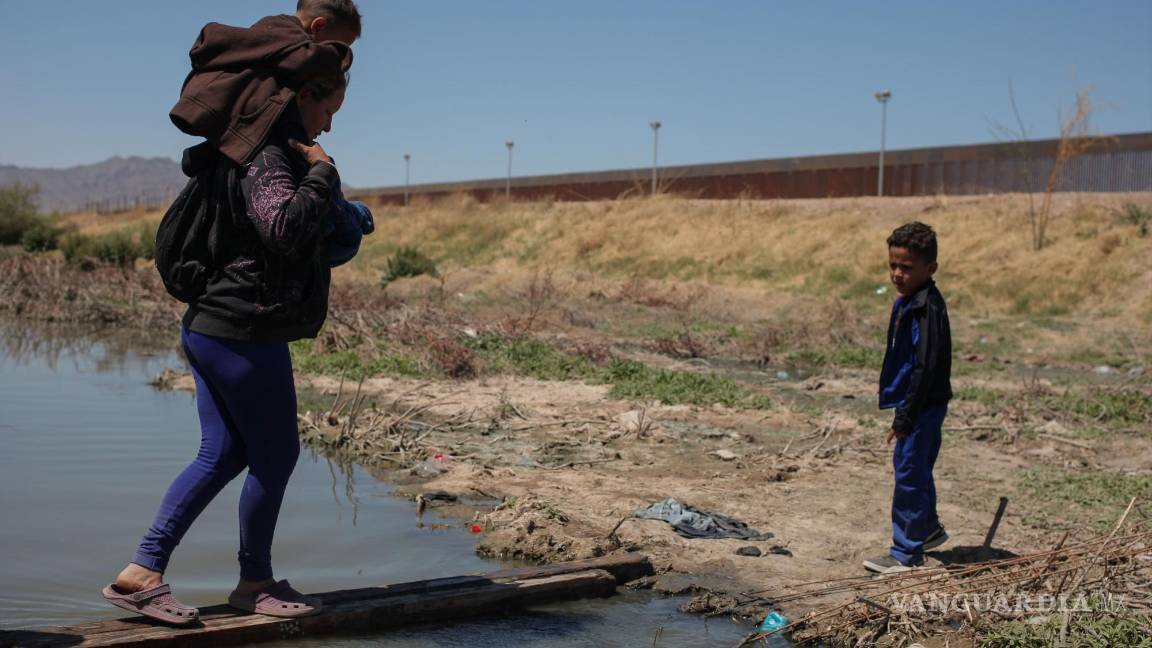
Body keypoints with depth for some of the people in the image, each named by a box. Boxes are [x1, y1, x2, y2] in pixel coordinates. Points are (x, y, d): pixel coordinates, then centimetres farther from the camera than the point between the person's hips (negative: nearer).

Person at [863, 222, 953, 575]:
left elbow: (926, 367, -24)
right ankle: (928, 529, 43)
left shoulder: (928, 307, -22)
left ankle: (906, 554, 6)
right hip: (921, 405, 10)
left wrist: (905, 417, -22)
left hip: (924, 406, -10)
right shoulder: (907, 301, 9)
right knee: (916, 469, 23)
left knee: (909, 473, -3)